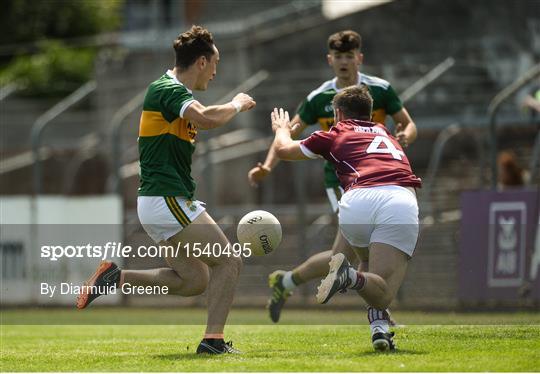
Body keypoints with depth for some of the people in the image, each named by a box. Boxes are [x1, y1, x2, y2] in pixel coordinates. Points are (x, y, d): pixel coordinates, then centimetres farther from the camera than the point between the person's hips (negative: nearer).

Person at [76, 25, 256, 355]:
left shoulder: (173, 90, 16)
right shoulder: (168, 89, -14)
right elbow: (206, 119, -32)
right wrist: (237, 105, -15)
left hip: (166, 201, 10)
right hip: (167, 201, -10)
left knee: (195, 281, 13)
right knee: (229, 262, -6)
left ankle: (118, 277, 8)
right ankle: (214, 339, -8)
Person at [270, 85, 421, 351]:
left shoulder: (337, 134, 28)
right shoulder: (384, 134, 39)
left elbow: (284, 149, 42)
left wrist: (282, 129, 65)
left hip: (358, 199, 0)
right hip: (402, 199, 0)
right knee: (382, 293, 2)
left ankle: (377, 322, 5)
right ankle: (379, 322, -31)